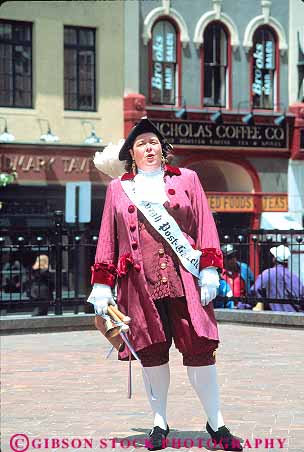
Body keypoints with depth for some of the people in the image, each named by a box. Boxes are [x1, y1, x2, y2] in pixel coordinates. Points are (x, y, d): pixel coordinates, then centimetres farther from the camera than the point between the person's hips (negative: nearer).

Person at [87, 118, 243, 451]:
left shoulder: (186, 180, 13)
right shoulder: (117, 189, 15)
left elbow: (205, 227, 8)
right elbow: (107, 239, 14)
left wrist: (209, 270, -3)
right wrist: (101, 286, 8)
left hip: (184, 280, -1)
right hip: (140, 283, 1)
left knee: (199, 348, -5)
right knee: (151, 352, 3)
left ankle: (216, 423, 3)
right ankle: (159, 422, 16)